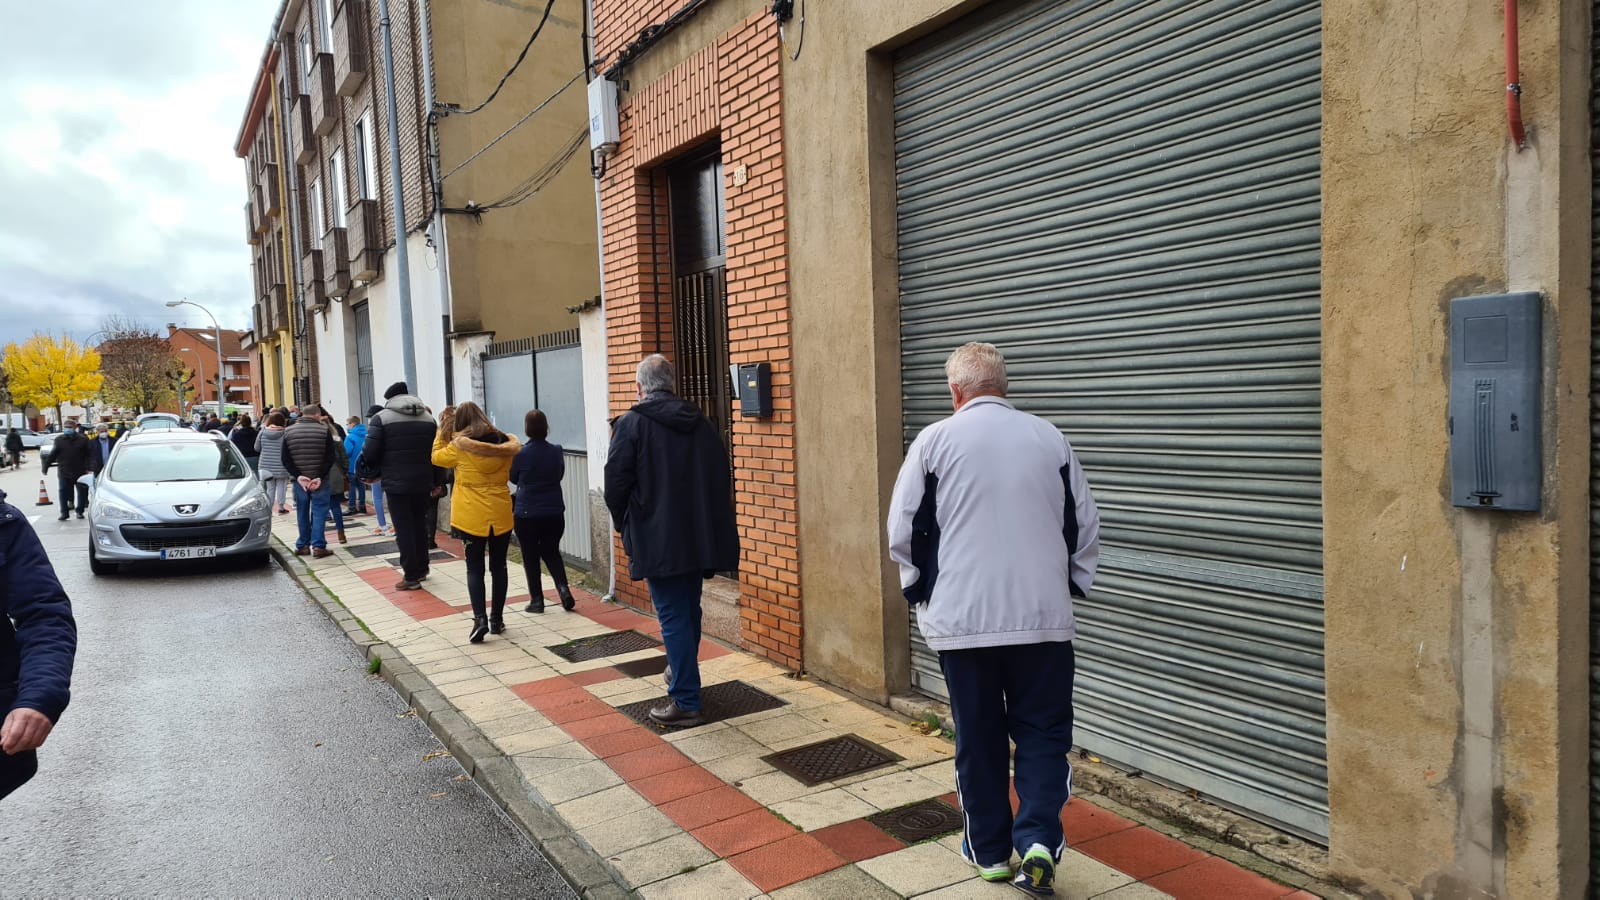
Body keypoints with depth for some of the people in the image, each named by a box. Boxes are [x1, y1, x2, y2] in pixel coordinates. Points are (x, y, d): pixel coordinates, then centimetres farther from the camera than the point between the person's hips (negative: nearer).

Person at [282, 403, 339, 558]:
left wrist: (298, 476, -7)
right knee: (319, 511, 0)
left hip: (299, 479, 3)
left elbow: (286, 460, -1)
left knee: (302, 512, 13)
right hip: (320, 480, -3)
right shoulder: (324, 431, -7)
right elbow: (330, 458, -11)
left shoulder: (288, 431, 2)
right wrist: (320, 477, -11)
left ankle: (303, 545, 17)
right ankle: (318, 546, -5)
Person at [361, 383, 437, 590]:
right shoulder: (428, 417, 9)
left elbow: (370, 452, -10)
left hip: (396, 482, -5)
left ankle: (411, 576, 2)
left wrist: (376, 469, 10)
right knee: (420, 525, 17)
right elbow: (436, 451, 11)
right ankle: (421, 569, 26)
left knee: (403, 528, 0)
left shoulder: (381, 418, -6)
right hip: (423, 481, 5)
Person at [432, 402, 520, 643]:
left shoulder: (460, 446, -10)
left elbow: (437, 457, 6)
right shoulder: (504, 444, -2)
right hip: (501, 516, 3)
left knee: (474, 568, 3)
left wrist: (443, 428, 8)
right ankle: (497, 619, 18)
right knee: (498, 566, 12)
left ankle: (479, 619, -10)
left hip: (472, 517, -3)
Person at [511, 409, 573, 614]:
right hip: (554, 512, 3)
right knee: (551, 552, 18)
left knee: (530, 557, 10)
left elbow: (513, 478, 3)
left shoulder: (520, 453, -13)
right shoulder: (556, 451, -4)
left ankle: (537, 600, 12)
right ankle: (563, 588, -1)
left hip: (526, 514, -3)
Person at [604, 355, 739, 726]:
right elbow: (721, 477, 10)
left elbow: (616, 484, -10)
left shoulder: (631, 424, -8)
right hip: (700, 536, 6)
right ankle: (682, 673, 39)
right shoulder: (700, 422, 8)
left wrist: (624, 524, 7)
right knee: (689, 609, 21)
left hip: (657, 539, -6)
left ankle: (686, 700, 3)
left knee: (673, 617, -1)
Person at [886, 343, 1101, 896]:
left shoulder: (936, 441, -3)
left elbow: (904, 532, -1)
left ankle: (989, 852, 23)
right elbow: (1085, 525, 8)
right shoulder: (1050, 439, 4)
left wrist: (920, 590, 14)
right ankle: (1038, 841, -2)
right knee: (1043, 732, 12)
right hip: (1042, 617, 1)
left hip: (962, 619, -1)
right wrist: (1071, 586, 20)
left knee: (978, 737, 12)